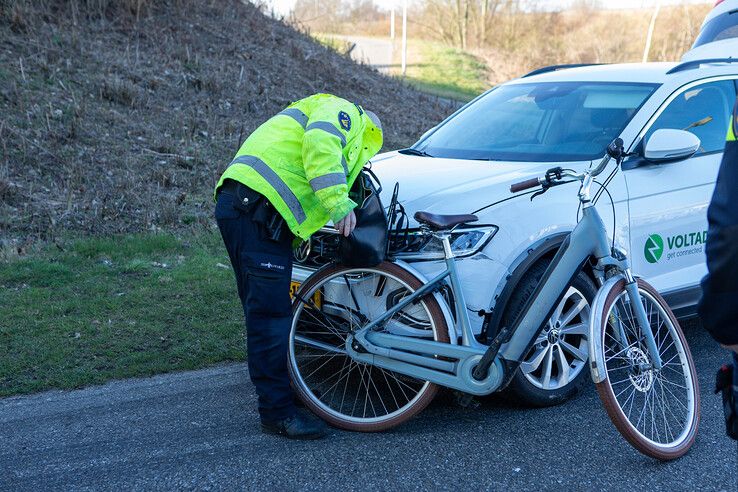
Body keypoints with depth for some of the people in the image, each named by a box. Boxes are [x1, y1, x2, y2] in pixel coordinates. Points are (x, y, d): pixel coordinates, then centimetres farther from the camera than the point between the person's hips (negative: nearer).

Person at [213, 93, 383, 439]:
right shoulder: (344, 113, 7)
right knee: (270, 313, -10)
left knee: (268, 312, 18)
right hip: (254, 207, -10)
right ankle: (277, 413, -8)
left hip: (244, 207, 10)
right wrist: (339, 202, -19)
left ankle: (278, 390, 29)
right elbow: (320, 140, -16)